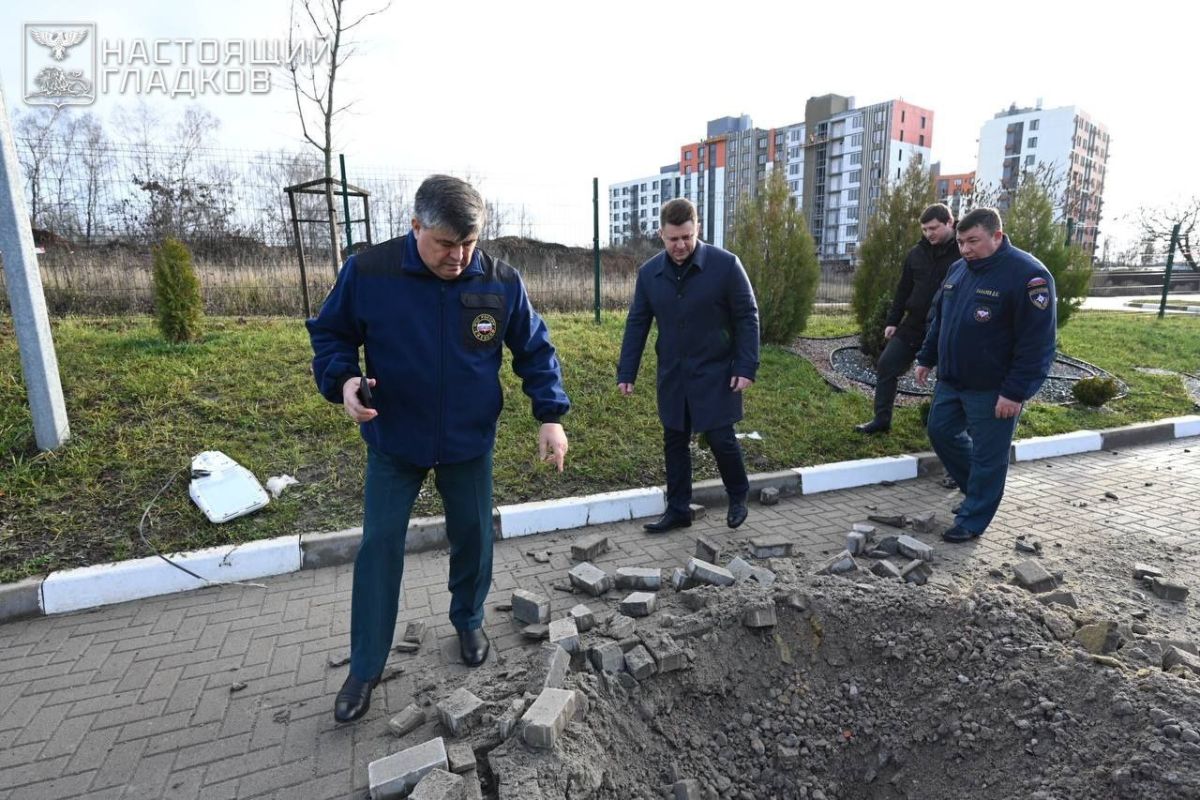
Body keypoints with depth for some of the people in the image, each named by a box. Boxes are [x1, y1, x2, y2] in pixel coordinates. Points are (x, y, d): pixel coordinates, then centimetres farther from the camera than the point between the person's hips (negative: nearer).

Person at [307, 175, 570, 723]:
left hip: (470, 444, 1)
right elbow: (329, 334, -2)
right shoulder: (368, 273, -16)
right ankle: (364, 668, 23)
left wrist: (550, 416, -11)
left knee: (473, 536, 15)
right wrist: (342, 379, -22)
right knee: (379, 545, 4)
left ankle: (469, 621, 43)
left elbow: (535, 350, -3)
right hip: (393, 442, -1)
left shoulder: (501, 282, -13)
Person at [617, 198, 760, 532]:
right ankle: (677, 510, 25)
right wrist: (626, 373, 1)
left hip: (715, 373, -4)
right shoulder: (649, 272, 0)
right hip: (672, 376, 4)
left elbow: (747, 317, -7)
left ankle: (738, 497, 30)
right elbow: (637, 324, 4)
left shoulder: (725, 264, -11)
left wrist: (746, 367, -13)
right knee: (674, 443, 10)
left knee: (721, 438, 2)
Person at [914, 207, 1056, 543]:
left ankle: (971, 521, 17)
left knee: (987, 455, 4)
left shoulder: (1028, 275, -18)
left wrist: (1016, 392, -22)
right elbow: (939, 319, 18)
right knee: (941, 433, 17)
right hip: (951, 381, 8)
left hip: (993, 390, -8)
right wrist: (926, 359, 17)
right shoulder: (958, 269, 7)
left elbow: (1036, 343, -21)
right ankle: (978, 491, 37)